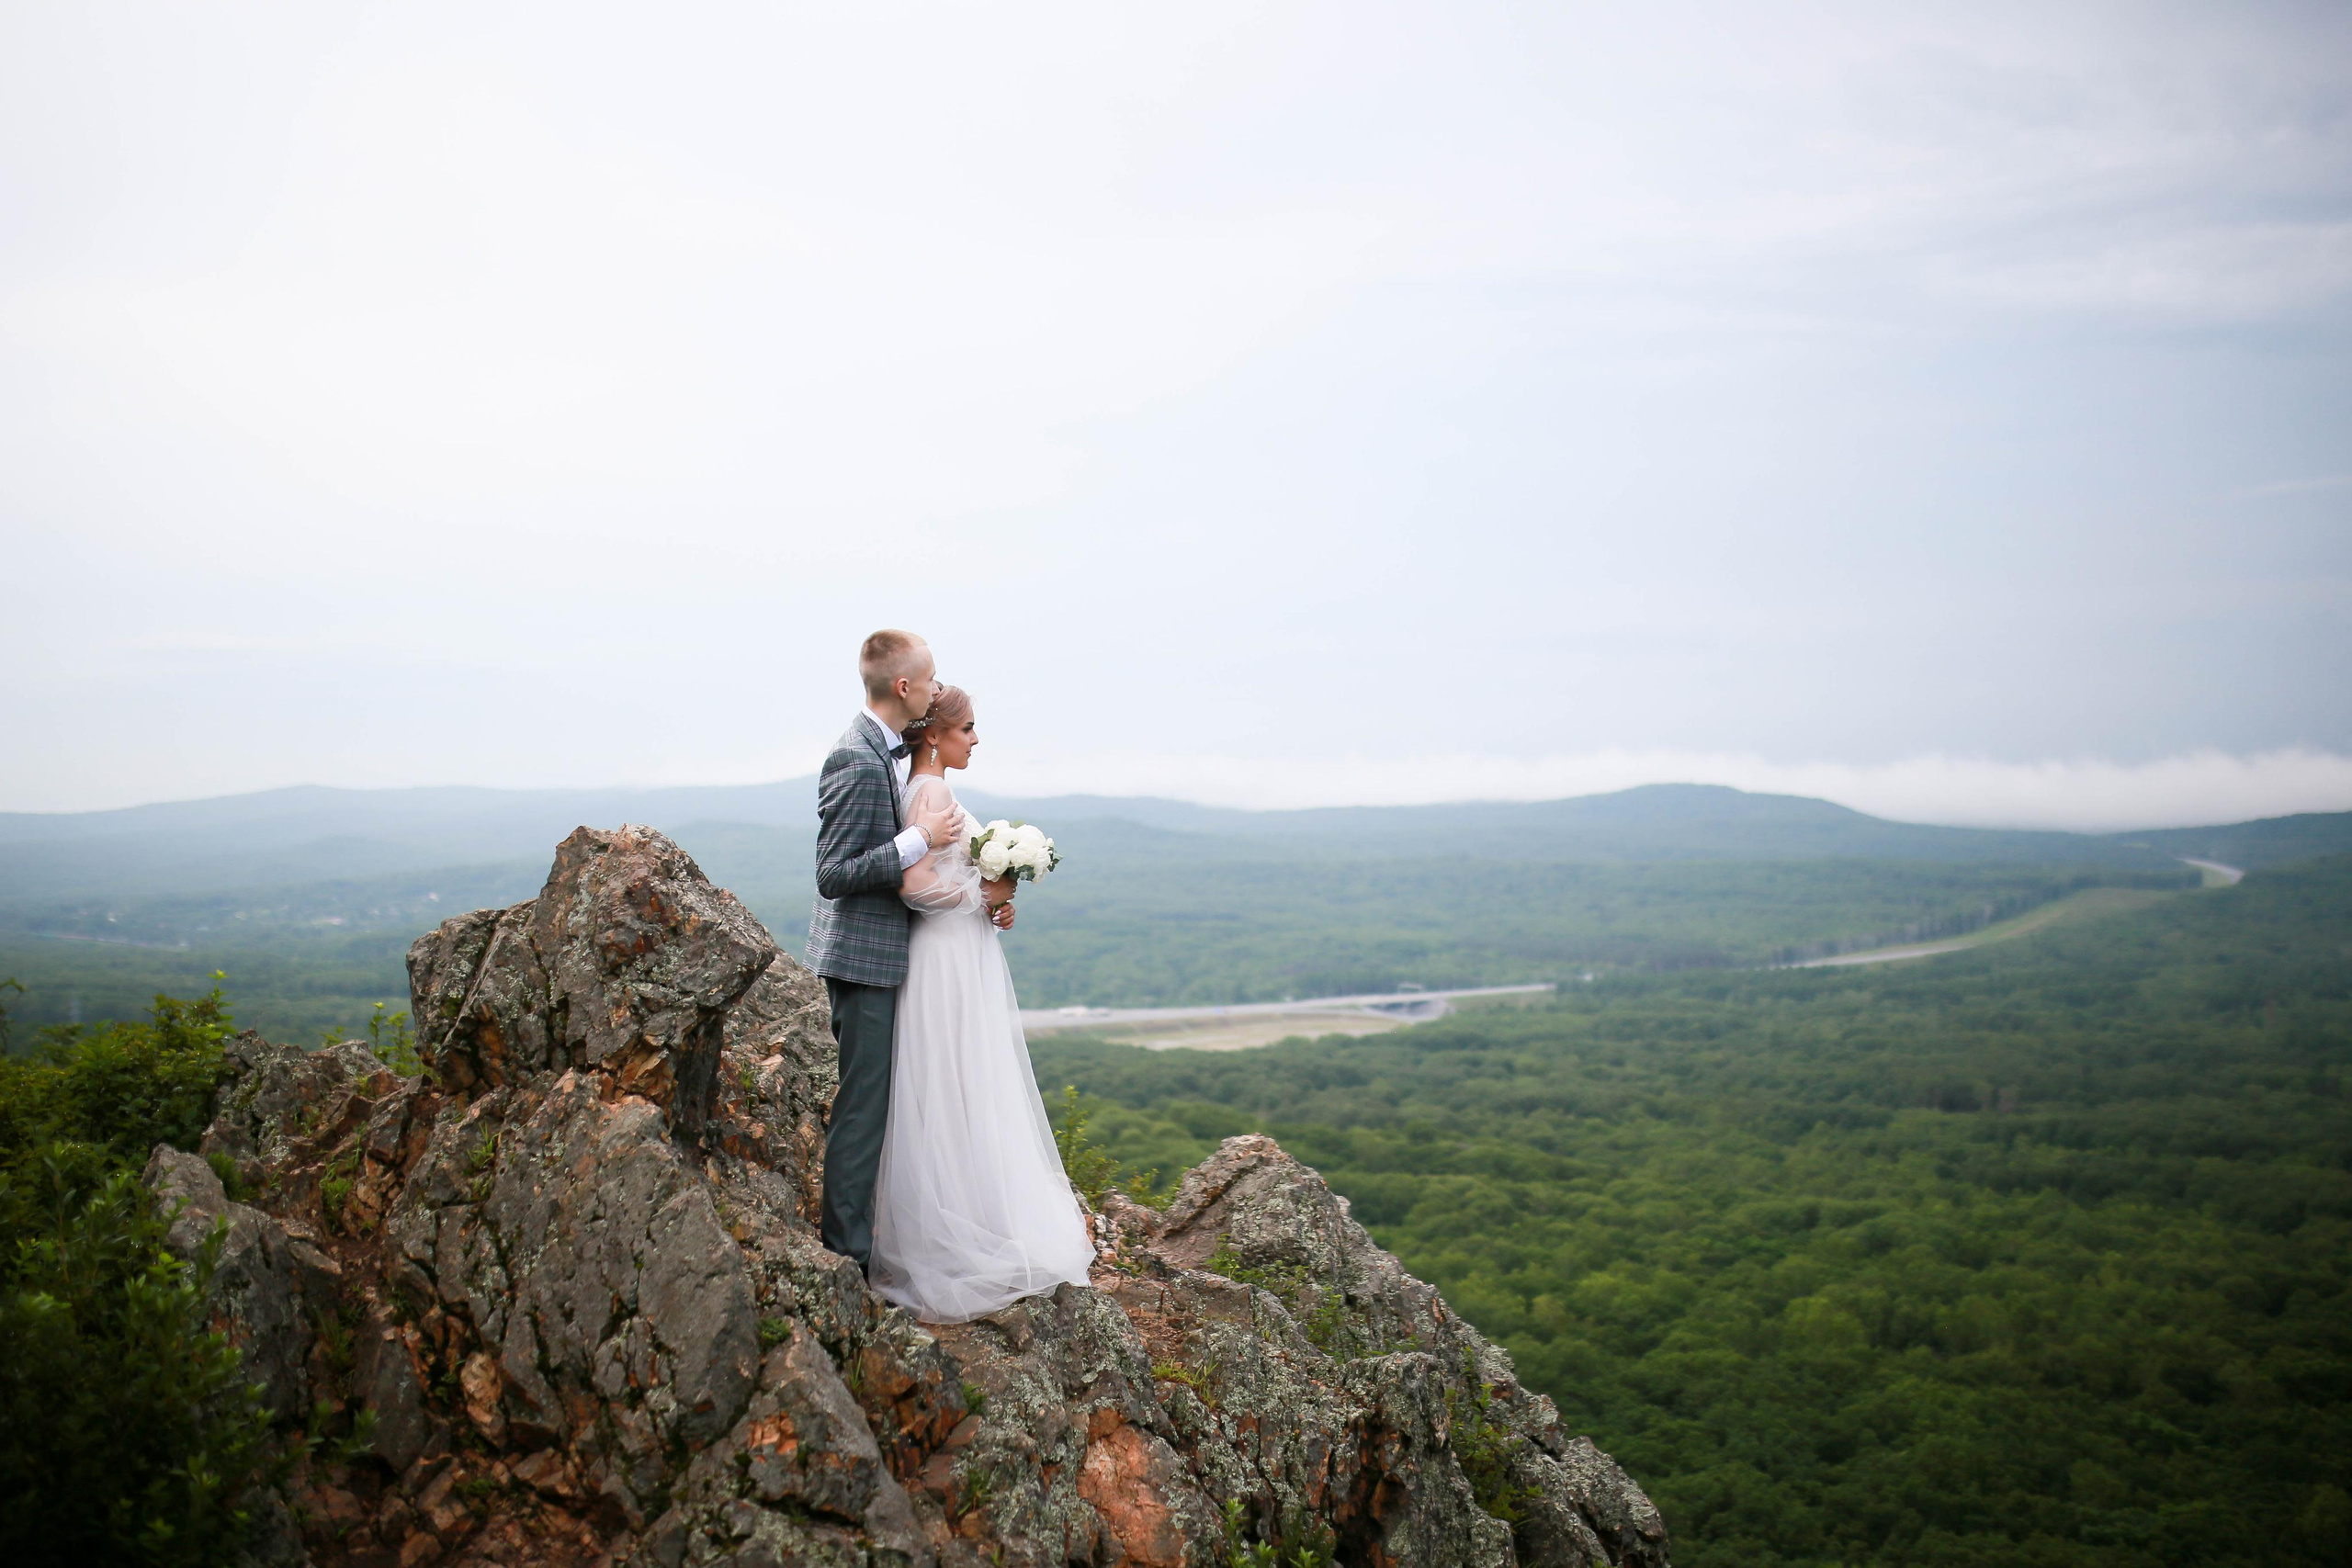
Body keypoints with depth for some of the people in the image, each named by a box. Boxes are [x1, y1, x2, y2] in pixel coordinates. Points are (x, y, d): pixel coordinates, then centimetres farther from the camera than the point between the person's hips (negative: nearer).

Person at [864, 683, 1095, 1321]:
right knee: (957, 1100, -4)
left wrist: (990, 904, 7)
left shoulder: (927, 791, 14)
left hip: (966, 955, 10)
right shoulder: (933, 793, -16)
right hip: (949, 962, -10)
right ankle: (959, 1252, 4)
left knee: (968, 1098, 14)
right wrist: (984, 894, -13)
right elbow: (914, 885, -26)